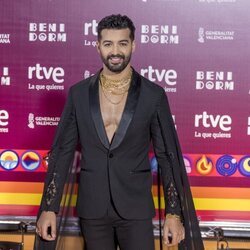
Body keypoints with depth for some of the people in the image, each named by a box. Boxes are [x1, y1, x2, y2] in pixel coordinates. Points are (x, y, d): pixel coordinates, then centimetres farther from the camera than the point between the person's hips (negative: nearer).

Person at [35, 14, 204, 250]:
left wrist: (174, 213, -6)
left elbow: (168, 155, -2)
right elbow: (62, 151, 3)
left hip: (136, 207, -2)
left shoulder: (153, 95, -4)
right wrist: (49, 207, 0)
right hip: (92, 207, 2)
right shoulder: (78, 93, 0)